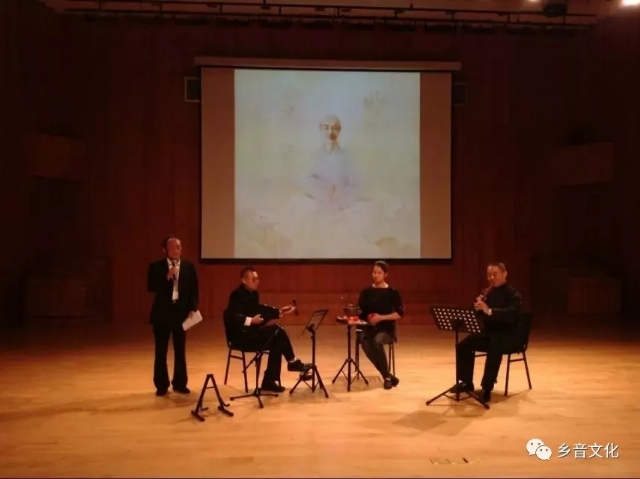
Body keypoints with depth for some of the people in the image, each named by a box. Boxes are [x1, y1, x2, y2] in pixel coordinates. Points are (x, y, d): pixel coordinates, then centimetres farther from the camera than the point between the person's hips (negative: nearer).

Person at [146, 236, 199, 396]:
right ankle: (162, 385, 15)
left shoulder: (189, 267, 3)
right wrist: (167, 277, -22)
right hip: (162, 313, -1)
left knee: (180, 350, 9)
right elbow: (151, 288, -12)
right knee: (161, 351, 5)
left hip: (181, 312, 2)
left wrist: (193, 308, -6)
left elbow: (194, 290, 5)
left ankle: (180, 384, 19)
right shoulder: (156, 267, -2)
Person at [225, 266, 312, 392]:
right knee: (277, 331, -20)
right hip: (241, 334, -9)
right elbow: (231, 317, -24)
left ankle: (270, 381, -9)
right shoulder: (237, 295, -15)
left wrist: (279, 312, 9)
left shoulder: (254, 294, 11)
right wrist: (250, 320, -31)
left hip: (253, 331, 9)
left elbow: (261, 310, 19)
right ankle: (293, 362, -2)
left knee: (277, 342, -14)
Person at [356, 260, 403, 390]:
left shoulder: (392, 292, -1)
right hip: (369, 327, 3)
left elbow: (399, 313, -6)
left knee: (377, 340, -37)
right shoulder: (366, 292, 8)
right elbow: (359, 311, 8)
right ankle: (388, 376, -17)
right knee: (366, 344, -32)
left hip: (386, 328, -3)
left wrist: (381, 317, -15)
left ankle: (387, 376, -17)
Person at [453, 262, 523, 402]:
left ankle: (486, 389, -27)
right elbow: (478, 314, 10)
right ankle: (466, 382, 5)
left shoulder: (513, 294, -10)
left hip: (507, 334, -7)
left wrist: (489, 311, -39)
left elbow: (511, 314, -27)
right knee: (463, 346, -8)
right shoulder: (487, 292, 10)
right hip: (488, 331, 7)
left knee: (494, 350, -36)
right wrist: (478, 308, -15)